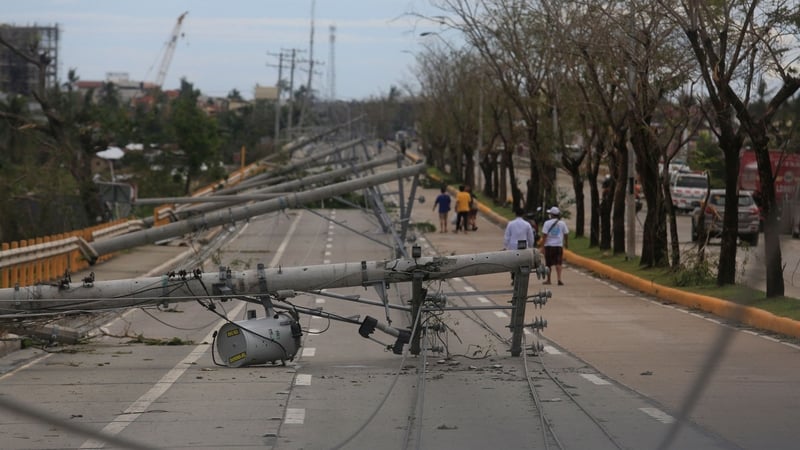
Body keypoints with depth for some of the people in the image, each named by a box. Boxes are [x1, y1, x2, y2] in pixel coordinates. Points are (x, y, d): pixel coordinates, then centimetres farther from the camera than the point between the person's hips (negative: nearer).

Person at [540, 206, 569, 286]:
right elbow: (566, 234, 8)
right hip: (559, 245, 2)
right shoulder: (562, 223, 2)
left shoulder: (547, 223, -7)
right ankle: (559, 279, -15)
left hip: (549, 246, -2)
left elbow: (544, 235, -11)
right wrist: (565, 243, 24)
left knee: (548, 264, 9)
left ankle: (548, 280, 18)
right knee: (558, 263, -1)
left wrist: (542, 245, -7)